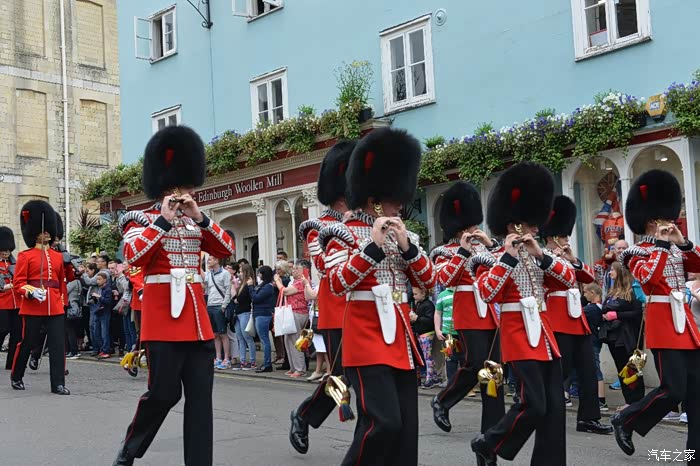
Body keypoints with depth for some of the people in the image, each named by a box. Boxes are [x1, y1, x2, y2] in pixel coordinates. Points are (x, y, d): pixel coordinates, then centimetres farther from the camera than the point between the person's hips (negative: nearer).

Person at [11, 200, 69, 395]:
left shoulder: (58, 256, 13)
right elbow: (19, 282, -5)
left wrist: (62, 301, 20)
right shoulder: (25, 256, 0)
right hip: (33, 306, -4)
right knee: (27, 343, 7)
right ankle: (16, 376, 29)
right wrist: (30, 292, -22)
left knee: (58, 344, -3)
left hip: (55, 307, 4)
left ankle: (58, 384, 1)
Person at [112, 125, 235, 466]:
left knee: (200, 397, 2)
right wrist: (164, 220, -16)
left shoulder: (197, 223, 16)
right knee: (164, 393, -3)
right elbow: (132, 256, -17)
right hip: (163, 319, -5)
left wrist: (199, 217, -7)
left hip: (197, 319, 5)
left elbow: (227, 249, 3)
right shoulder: (141, 220, 1)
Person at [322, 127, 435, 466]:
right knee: (384, 422, -16)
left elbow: (428, 282, 9)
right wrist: (373, 246, -20)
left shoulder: (402, 234, 14)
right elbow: (337, 284, -16)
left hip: (400, 337, 7)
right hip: (367, 338, -7)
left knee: (406, 427, 6)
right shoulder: (344, 234, -3)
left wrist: (406, 245, -6)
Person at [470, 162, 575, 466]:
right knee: (533, 405, -12)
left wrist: (540, 254, -9)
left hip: (544, 333, 7)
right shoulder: (495, 260, -5)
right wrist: (509, 256, -21)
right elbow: (487, 293, -22)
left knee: (555, 406, 3)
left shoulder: (537, 259, 15)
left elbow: (569, 279, 4)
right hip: (519, 335, -7)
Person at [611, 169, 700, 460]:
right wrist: (661, 245, -16)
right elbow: (647, 277, -24)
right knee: (673, 390, -10)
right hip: (663, 322, -7)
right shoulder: (639, 252, -5)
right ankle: (624, 421, 9)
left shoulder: (676, 249, 15)